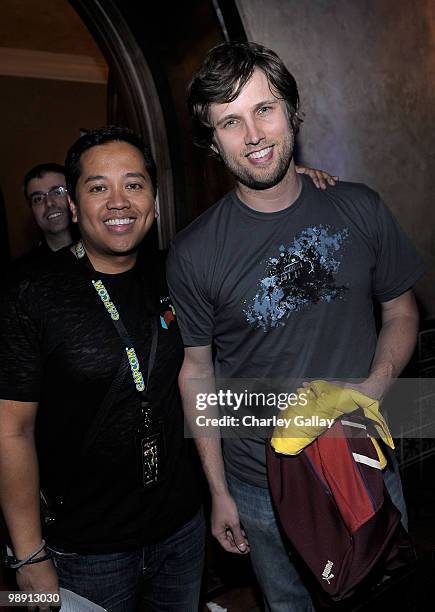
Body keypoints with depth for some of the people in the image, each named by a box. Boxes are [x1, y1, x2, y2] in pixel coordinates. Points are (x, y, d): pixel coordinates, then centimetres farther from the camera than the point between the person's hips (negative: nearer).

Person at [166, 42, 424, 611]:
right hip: (262, 487, -1)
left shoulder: (359, 208, -7)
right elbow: (197, 370, -5)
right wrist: (218, 491, -1)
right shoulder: (194, 254, -13)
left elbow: (400, 312, 4)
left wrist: (375, 387, -16)